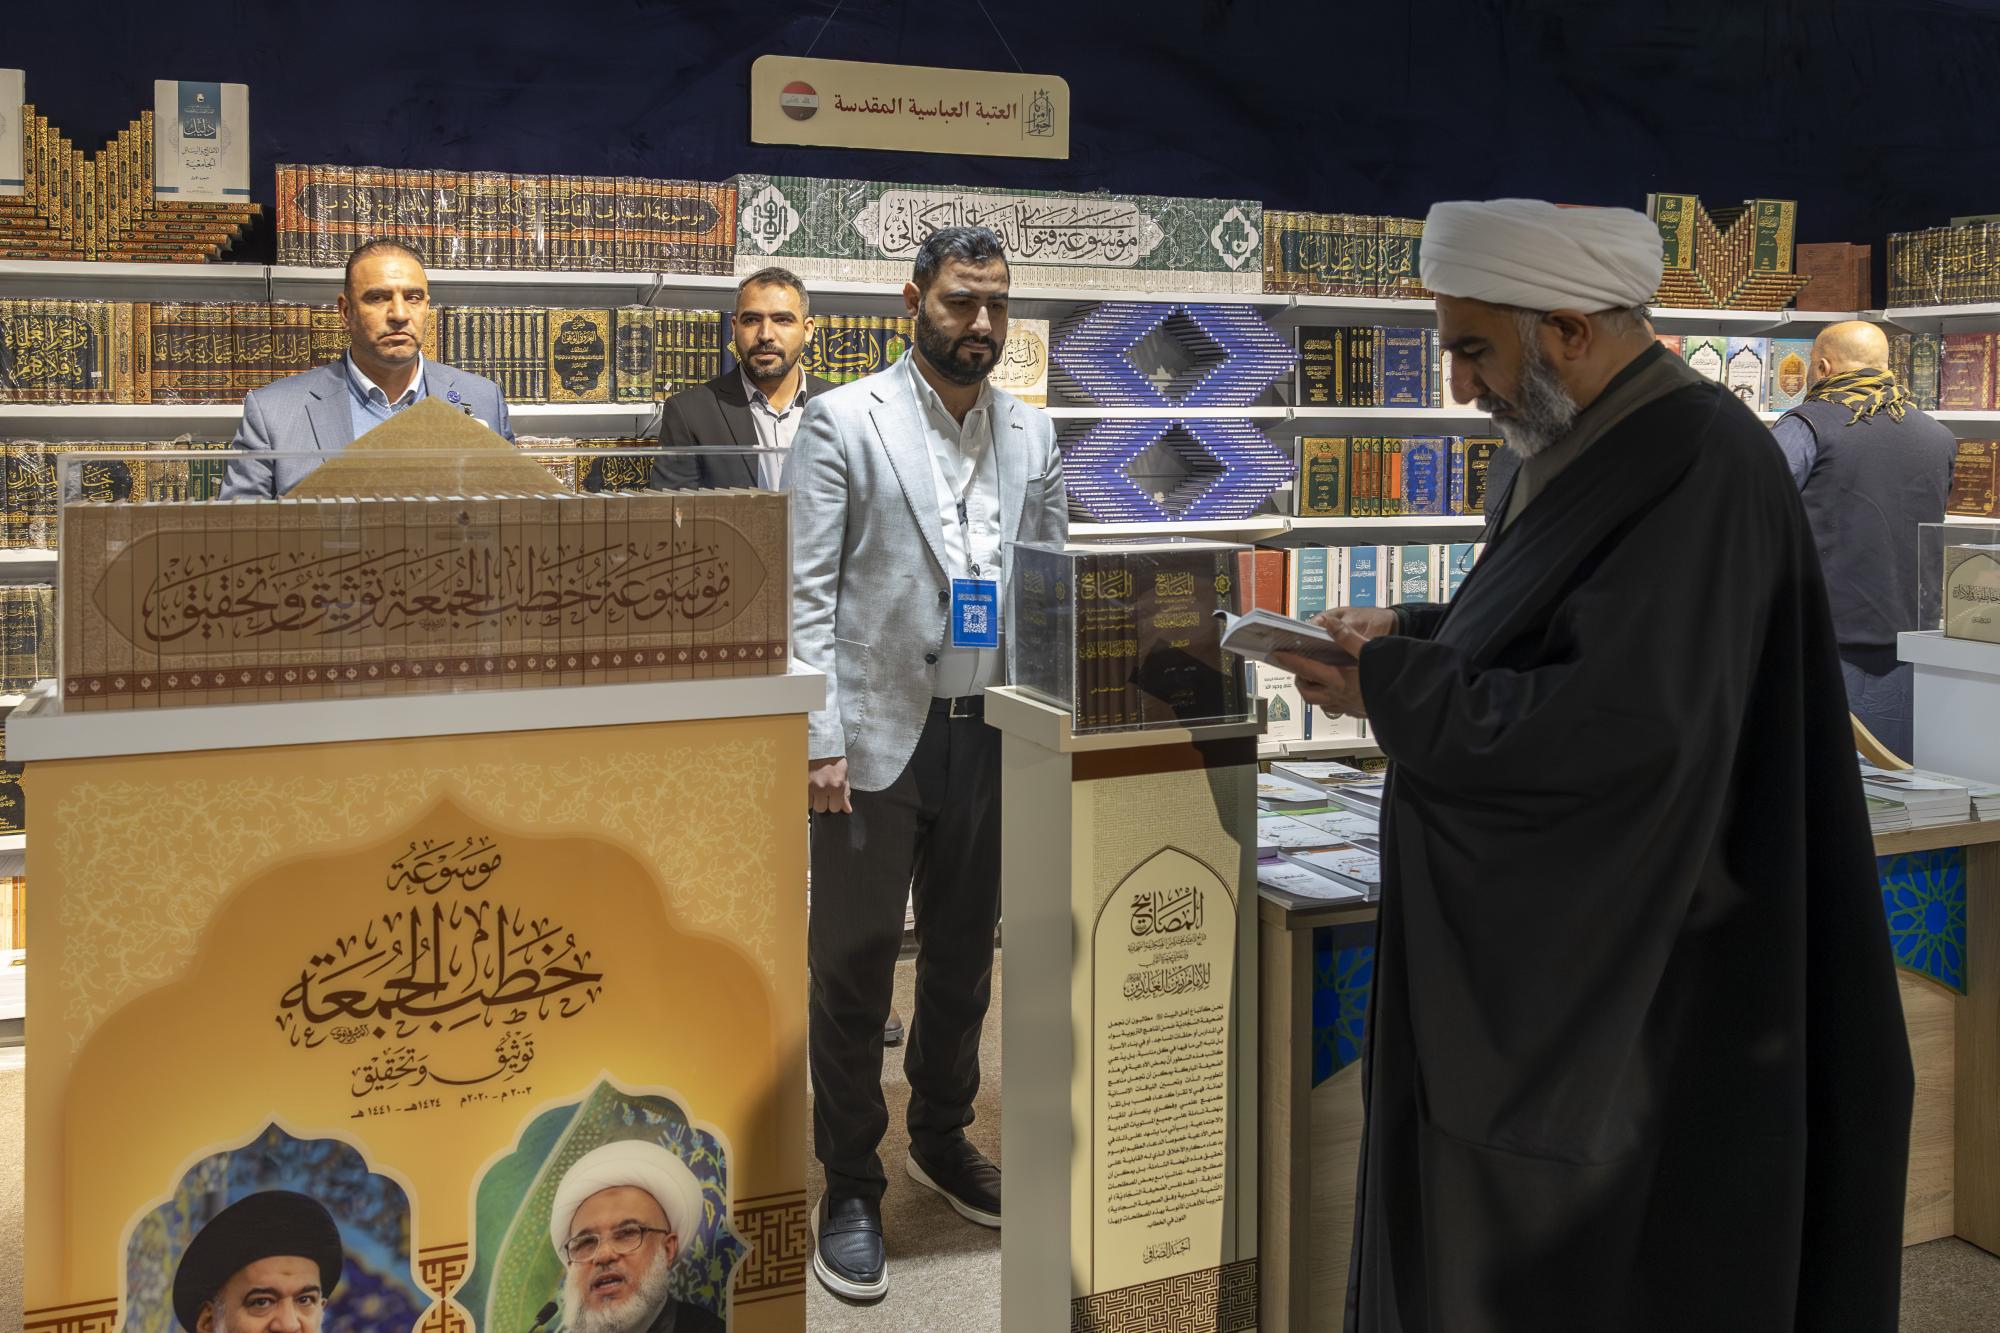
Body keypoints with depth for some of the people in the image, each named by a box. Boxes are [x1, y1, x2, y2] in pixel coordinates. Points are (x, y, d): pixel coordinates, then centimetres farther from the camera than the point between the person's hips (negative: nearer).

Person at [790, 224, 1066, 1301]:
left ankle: (941, 1140, 37)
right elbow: (809, 594, -7)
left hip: (993, 738, 4)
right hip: (877, 737, -4)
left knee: (965, 960, 17)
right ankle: (850, 1188, 20)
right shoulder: (843, 422, -3)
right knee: (853, 970, 5)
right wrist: (819, 740, -14)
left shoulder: (1032, 436, 10)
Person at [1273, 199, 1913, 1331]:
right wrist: (1411, 635, 3)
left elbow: (1626, 725, -29)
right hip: (1535, 963, 9)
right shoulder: (1602, 443, 9)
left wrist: (1392, 686, -19)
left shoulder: (1703, 470, -22)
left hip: (1630, 997, -9)